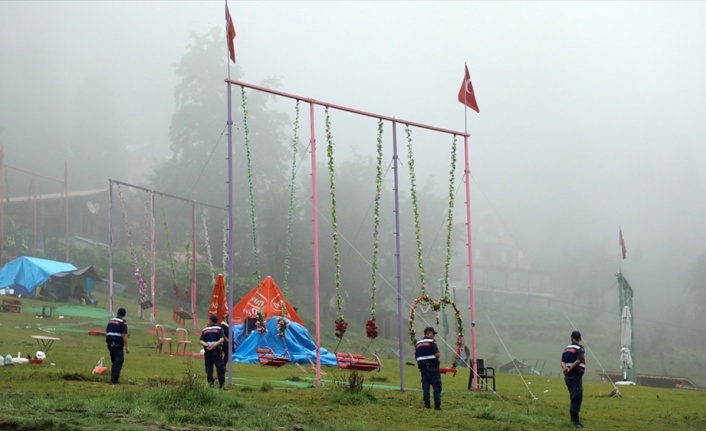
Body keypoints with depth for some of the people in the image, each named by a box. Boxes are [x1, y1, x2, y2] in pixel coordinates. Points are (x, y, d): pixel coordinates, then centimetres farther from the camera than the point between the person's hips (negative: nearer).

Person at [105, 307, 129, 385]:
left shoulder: (111, 320, 12)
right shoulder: (123, 322, -9)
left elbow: (106, 332, 16)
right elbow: (124, 335, -16)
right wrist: (126, 347, -14)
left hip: (110, 343, 7)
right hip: (118, 344, -7)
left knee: (114, 362, 17)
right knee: (118, 362, -3)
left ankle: (113, 378, 17)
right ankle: (114, 380, -9)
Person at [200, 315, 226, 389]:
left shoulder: (204, 330, 9)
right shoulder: (219, 329, 1)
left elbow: (201, 341, -1)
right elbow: (222, 339, -14)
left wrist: (206, 345, -15)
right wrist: (215, 345, -19)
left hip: (207, 351, 3)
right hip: (216, 351, -3)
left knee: (209, 368, 7)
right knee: (220, 367, -1)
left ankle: (210, 383, 5)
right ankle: (222, 383, -7)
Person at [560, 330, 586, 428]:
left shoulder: (566, 349, 15)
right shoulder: (580, 348, -6)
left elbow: (562, 362, 3)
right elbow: (578, 361, -21)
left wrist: (565, 368, -15)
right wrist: (570, 369, -19)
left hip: (568, 376, 8)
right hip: (575, 375, -8)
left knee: (575, 398, 15)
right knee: (576, 397, -10)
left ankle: (575, 419, 19)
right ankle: (575, 420, -15)